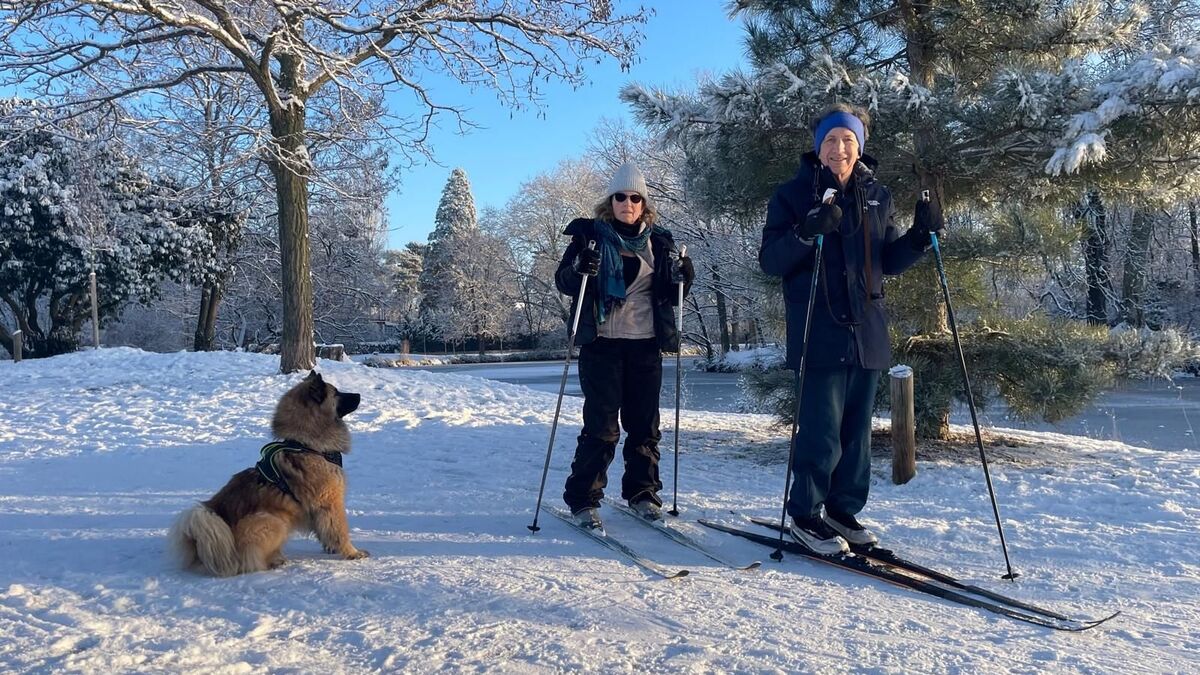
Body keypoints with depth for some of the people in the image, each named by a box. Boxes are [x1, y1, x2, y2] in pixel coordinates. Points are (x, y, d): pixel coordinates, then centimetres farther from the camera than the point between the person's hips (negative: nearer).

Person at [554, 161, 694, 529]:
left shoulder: (659, 242, 12)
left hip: (645, 344, 4)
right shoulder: (589, 234, 2)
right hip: (602, 342, -3)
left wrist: (681, 279, -4)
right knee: (601, 425, -6)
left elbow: (668, 296, 17)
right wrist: (578, 269, -25)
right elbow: (563, 282, -3)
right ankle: (583, 499, 3)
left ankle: (642, 492, 21)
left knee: (644, 423, 7)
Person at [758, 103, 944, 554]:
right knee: (822, 429, -7)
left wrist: (920, 235, 0)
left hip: (867, 330, 5)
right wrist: (808, 231, -23)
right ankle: (804, 517, 8)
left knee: (857, 428, 10)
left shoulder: (877, 196, 14)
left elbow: (888, 262, 18)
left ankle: (843, 512, 23)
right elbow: (770, 261, -7)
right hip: (818, 331, -5)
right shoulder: (794, 194, 0)